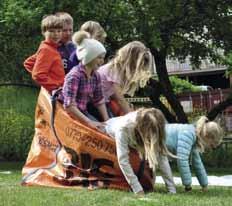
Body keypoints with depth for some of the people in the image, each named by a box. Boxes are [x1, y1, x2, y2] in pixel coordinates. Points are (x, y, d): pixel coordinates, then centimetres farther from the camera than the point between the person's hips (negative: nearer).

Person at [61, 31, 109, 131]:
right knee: (99, 130, -22)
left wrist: (107, 120, -1)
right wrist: (89, 122, -28)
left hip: (83, 112, 8)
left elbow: (99, 101, 12)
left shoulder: (96, 76, 5)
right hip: (71, 115, -8)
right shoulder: (75, 76, -20)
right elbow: (69, 106, -25)